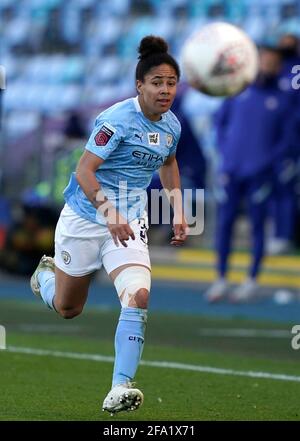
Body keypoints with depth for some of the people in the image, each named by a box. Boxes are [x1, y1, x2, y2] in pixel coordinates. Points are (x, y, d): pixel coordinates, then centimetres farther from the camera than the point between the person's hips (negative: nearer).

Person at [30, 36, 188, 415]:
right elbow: (84, 170, -24)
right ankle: (45, 273, 53)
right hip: (85, 217, -4)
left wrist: (179, 213, 16)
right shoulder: (118, 119, -21)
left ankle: (120, 389, -25)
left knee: (138, 295, -23)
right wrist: (110, 215, -34)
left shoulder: (171, 125, 1)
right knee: (66, 308, 15)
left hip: (130, 224, 4)